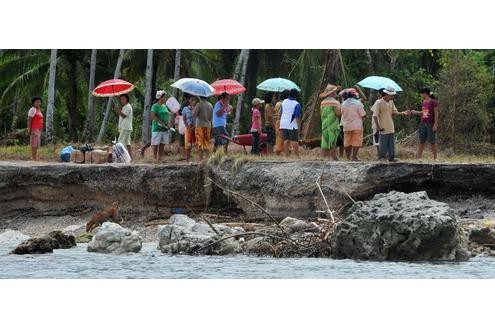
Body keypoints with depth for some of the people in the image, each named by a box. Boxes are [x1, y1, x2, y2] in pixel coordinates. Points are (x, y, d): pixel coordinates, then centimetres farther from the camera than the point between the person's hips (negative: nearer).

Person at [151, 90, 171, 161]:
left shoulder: (165, 106, 15)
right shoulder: (155, 106, -8)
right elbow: (153, 116, -19)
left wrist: (168, 124, 7)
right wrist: (160, 122, -22)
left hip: (165, 128, 7)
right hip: (157, 128, -7)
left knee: (162, 143, 8)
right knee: (156, 143, -3)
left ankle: (160, 158, 14)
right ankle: (155, 158, 0)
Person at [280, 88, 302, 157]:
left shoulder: (284, 102, 6)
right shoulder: (296, 104, -12)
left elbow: (281, 113, 15)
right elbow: (297, 117, -15)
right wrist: (299, 126, -11)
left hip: (283, 124, 5)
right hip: (292, 125, -5)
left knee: (286, 141, 6)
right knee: (294, 141, -2)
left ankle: (286, 156, 3)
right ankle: (297, 156, -2)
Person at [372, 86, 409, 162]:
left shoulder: (391, 102, 11)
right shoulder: (379, 103, -11)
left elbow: (394, 112, 8)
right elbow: (375, 116, -12)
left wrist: (402, 113, -10)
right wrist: (378, 126, -17)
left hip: (391, 128, 7)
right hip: (384, 128, -7)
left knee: (392, 144, 8)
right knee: (383, 144, -2)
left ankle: (392, 157, 13)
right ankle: (382, 157, 7)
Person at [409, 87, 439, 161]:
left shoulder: (433, 102, -8)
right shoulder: (423, 102, 12)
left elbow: (436, 114, -10)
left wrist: (435, 124, -15)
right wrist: (416, 112, 11)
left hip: (431, 124, -7)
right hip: (423, 124, 7)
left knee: (432, 142, -2)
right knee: (421, 142, 8)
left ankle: (435, 158, 4)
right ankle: (418, 158, 11)